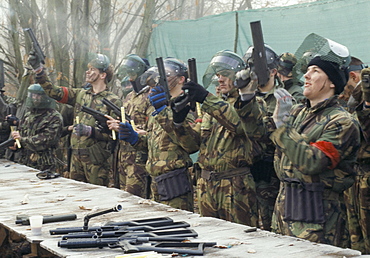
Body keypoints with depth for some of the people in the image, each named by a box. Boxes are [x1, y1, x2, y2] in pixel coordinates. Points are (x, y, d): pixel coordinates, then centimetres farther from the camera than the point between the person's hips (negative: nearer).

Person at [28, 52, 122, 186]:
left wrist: (90, 131, -22)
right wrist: (38, 68, 3)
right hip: (76, 156, 6)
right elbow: (54, 92, 9)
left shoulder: (113, 101, -5)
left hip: (96, 159, -6)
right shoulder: (81, 94, 12)